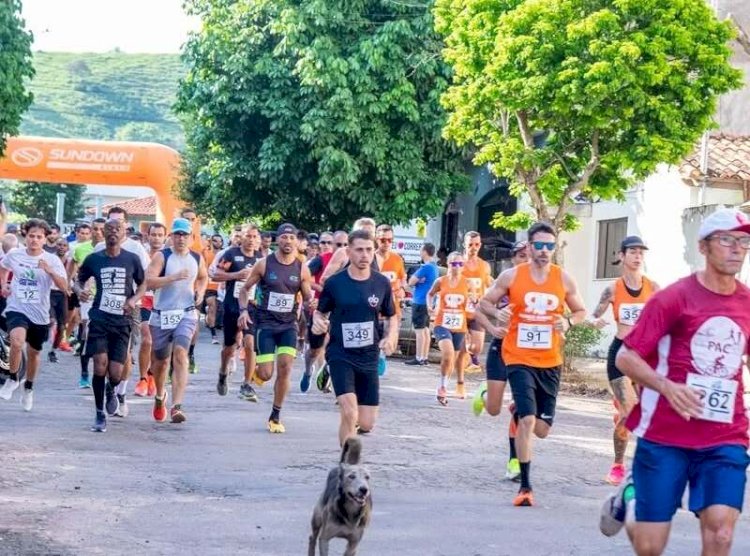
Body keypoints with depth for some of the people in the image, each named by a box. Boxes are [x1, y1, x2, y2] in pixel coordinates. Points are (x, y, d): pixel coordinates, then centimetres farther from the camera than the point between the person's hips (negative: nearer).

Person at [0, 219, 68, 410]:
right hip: (17, 309, -1)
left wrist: (50, 271, -30)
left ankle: (28, 389, 40)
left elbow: (63, 286, -15)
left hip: (40, 314, 1)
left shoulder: (52, 260, -6)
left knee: (33, 353, 16)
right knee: (17, 341, -30)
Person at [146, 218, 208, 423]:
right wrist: (174, 277, -29)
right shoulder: (161, 256, -7)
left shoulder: (197, 258, 5)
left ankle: (176, 407, -27)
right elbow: (149, 281, -20)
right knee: (161, 361, 13)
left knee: (180, 355, -20)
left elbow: (203, 277, 27)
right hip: (162, 315, -1)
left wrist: (201, 291, 7)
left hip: (186, 314, 1)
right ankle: (160, 396, 44)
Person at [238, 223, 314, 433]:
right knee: (266, 374, -9)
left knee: (284, 369, -10)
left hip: (288, 325, 2)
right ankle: (256, 369, 31)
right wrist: (243, 310, -10)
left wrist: (312, 302, -14)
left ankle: (275, 417, 4)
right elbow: (245, 289, 5)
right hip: (265, 324, -2)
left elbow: (308, 297, 9)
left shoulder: (302, 269, 1)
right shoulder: (264, 264, -4)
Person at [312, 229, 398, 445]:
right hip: (340, 355, -3)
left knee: (366, 423, 2)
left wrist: (391, 337, -7)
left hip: (369, 357, 3)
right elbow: (320, 312, 7)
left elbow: (392, 316, 13)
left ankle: (351, 424, 38)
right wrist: (318, 321, -16)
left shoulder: (382, 283, 1)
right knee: (349, 413, -21)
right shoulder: (334, 283, -5)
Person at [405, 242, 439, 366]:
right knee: (425, 330, 12)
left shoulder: (425, 267, -16)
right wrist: (419, 279, 2)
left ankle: (419, 358, -7)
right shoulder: (435, 267, 13)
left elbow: (411, 282, -12)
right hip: (428, 302, 9)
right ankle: (424, 358, 14)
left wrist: (415, 278, 5)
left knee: (419, 330, -7)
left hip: (420, 302, -9)